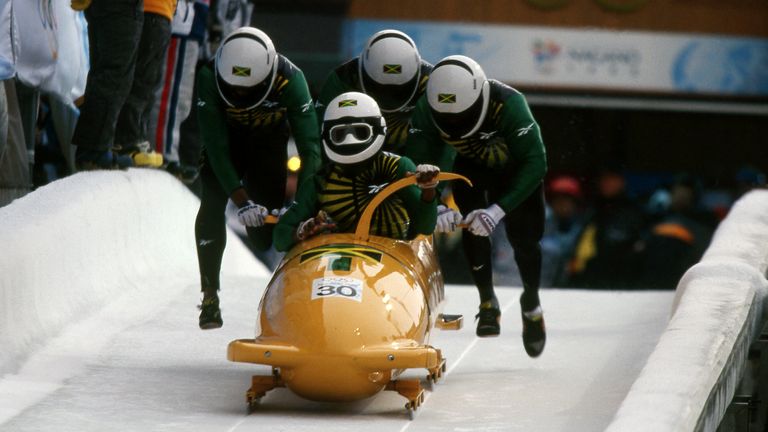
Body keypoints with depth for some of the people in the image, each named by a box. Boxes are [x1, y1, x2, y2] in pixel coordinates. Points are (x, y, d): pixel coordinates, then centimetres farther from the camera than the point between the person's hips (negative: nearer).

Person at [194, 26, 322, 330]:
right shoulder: (209, 77, -33)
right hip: (225, 139, 0)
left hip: (269, 143, 0)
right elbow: (216, 145, -30)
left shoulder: (290, 79, -33)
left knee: (265, 226, -9)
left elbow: (310, 146, -31)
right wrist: (240, 198, -38)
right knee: (212, 202, -22)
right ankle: (210, 295, -19)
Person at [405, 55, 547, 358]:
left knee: (524, 240, -8)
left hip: (516, 170, -2)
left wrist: (499, 208, -51)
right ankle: (487, 301, -5)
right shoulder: (427, 109, -32)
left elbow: (535, 163, -42)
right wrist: (432, 207, -47)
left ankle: (531, 304, 20)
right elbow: (414, 164, -30)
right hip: (471, 167, 2)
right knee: (472, 226, -23)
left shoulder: (508, 104, -41)